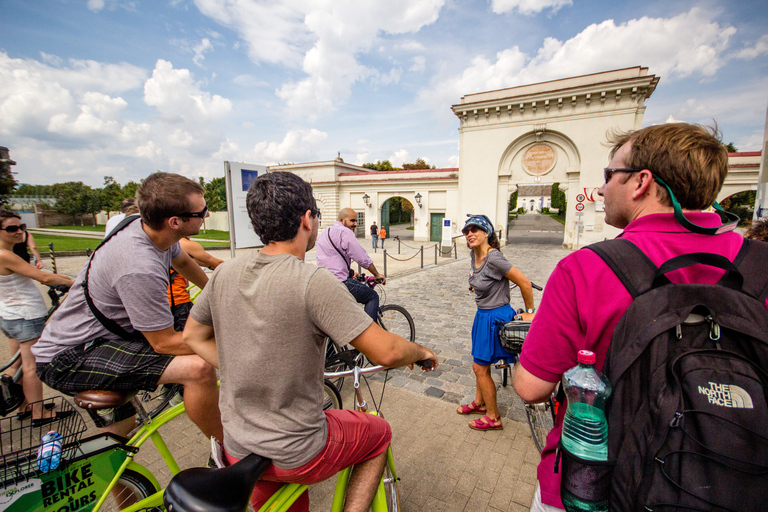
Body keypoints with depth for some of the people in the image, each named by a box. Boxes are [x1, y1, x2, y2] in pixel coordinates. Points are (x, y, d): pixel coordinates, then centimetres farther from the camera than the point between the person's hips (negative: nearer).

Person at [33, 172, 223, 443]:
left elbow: (183, 261, 16)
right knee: (199, 368, -28)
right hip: (69, 359, -10)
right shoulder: (140, 269, -35)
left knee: (119, 430, 29)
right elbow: (164, 342, -25)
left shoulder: (147, 227, -6)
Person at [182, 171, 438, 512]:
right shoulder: (314, 282, -28)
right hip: (296, 455, -6)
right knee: (378, 432, 21)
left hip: (237, 450, 6)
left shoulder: (225, 272, -7)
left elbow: (193, 336, 7)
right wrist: (422, 352, -5)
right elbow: (385, 352, -26)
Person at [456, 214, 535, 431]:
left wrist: (530, 312, -11)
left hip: (494, 316, -8)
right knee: (480, 364, 21)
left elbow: (524, 283, -21)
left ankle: (493, 418, 22)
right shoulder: (474, 255, 1)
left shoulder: (493, 258, -26)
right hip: (482, 314, 9)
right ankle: (479, 403, 43)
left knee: (480, 368, 3)